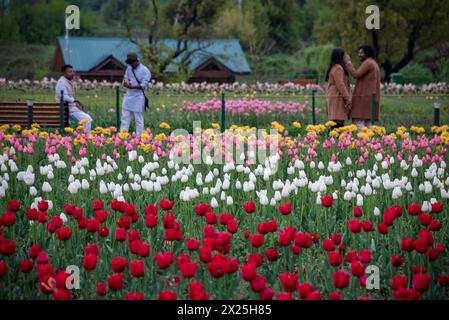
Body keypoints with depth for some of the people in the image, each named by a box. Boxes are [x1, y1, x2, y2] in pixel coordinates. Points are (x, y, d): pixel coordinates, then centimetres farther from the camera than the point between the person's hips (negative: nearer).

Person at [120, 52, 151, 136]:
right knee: (125, 117, 5)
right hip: (128, 95, 6)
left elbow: (143, 85, -15)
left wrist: (132, 86, -27)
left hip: (138, 97, -6)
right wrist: (126, 84, -11)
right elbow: (125, 80, 14)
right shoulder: (129, 68, 11)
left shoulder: (144, 70, -9)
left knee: (138, 119, -1)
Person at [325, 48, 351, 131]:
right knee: (338, 122, -14)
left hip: (334, 98, 10)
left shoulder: (333, 68, 20)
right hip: (338, 99, -10)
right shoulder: (338, 68, -11)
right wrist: (347, 98, -16)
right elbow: (340, 84, -17)